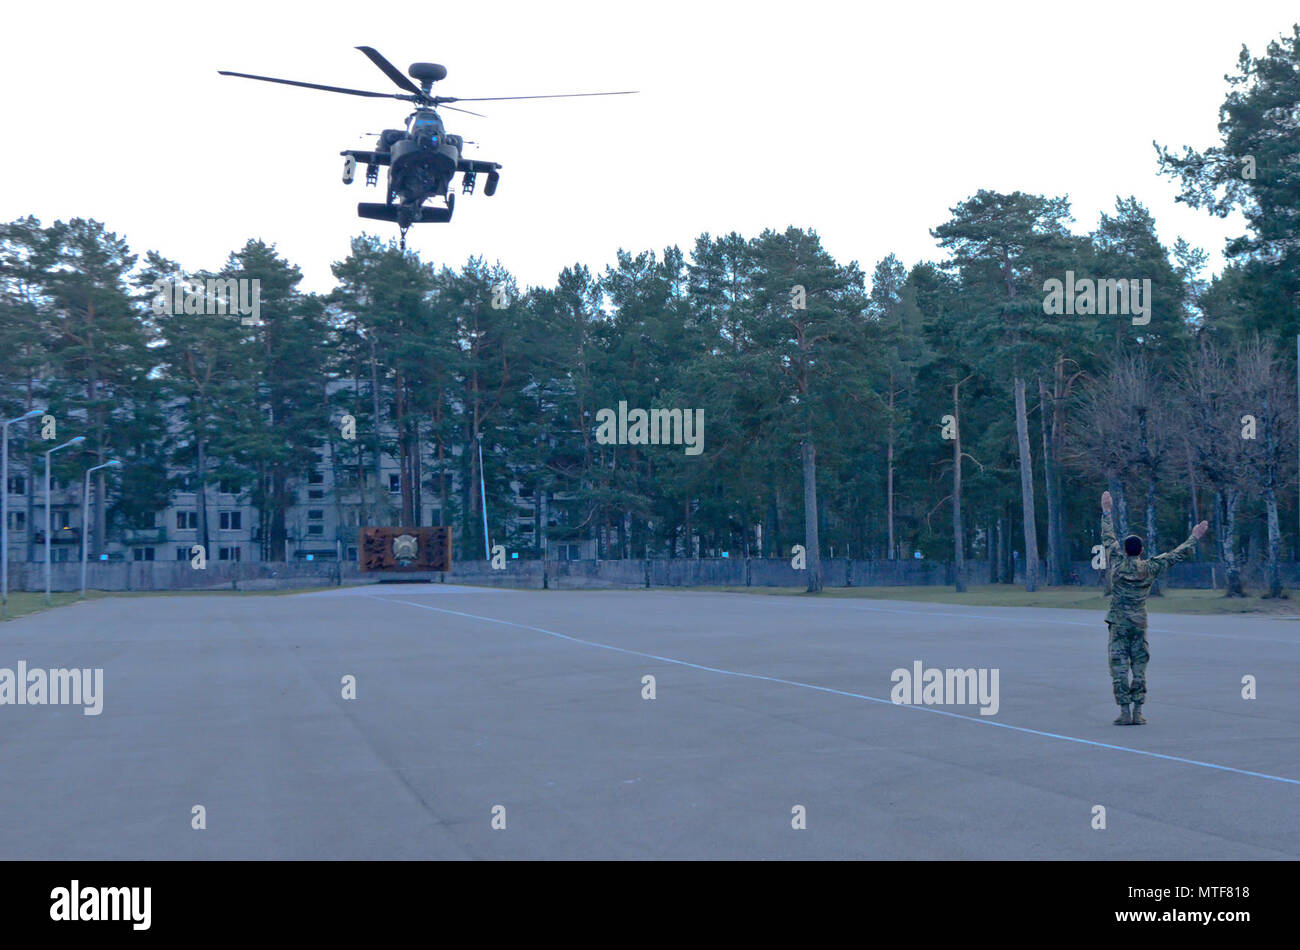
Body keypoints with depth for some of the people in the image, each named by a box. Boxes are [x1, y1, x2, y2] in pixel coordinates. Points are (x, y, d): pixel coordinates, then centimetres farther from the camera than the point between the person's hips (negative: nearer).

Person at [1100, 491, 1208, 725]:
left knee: (1119, 668, -1)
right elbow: (1176, 555, 10)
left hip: (1118, 624, -2)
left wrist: (1106, 513, 18)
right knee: (1139, 669, 6)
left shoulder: (1117, 566, -3)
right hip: (1139, 624, 2)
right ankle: (1137, 713, 4)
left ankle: (1125, 713, -4)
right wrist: (1194, 538, 22)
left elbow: (1108, 539, 8)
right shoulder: (1150, 568, 0)